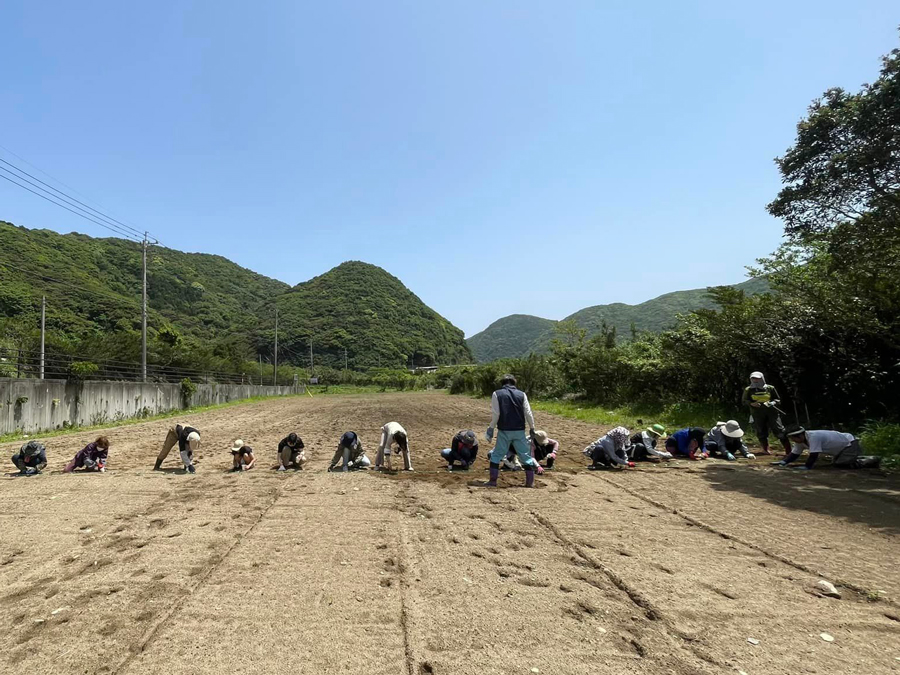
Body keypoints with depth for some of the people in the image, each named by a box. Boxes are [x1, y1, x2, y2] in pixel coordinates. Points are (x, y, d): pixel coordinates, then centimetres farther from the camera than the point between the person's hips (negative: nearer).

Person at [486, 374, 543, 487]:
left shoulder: (497, 394, -1)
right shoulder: (522, 394, 4)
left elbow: (495, 414, -6)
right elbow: (528, 413, 3)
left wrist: (491, 428, 2)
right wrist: (532, 428, 12)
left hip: (504, 431, -2)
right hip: (519, 431, 2)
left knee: (496, 455, 9)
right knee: (525, 455, 11)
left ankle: (493, 481, 8)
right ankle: (530, 482, 13)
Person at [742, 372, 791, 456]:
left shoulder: (770, 388, 4)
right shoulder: (748, 390, 5)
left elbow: (778, 399, 10)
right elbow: (744, 401, 6)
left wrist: (772, 403, -12)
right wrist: (751, 403, -14)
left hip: (771, 412, -1)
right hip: (757, 414, 1)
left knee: (779, 430, -5)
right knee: (761, 432, 4)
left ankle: (788, 450, -1)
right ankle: (765, 449, 14)